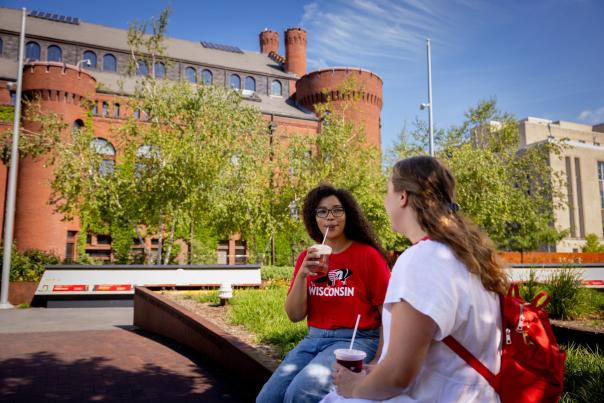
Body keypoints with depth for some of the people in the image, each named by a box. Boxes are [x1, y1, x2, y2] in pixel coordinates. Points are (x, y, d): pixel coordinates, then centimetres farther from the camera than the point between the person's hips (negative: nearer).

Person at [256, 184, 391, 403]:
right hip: (314, 339, 5)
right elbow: (294, 315, 2)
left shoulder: (367, 255, -7)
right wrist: (302, 274, -13)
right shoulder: (307, 258, 7)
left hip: (357, 340, -5)